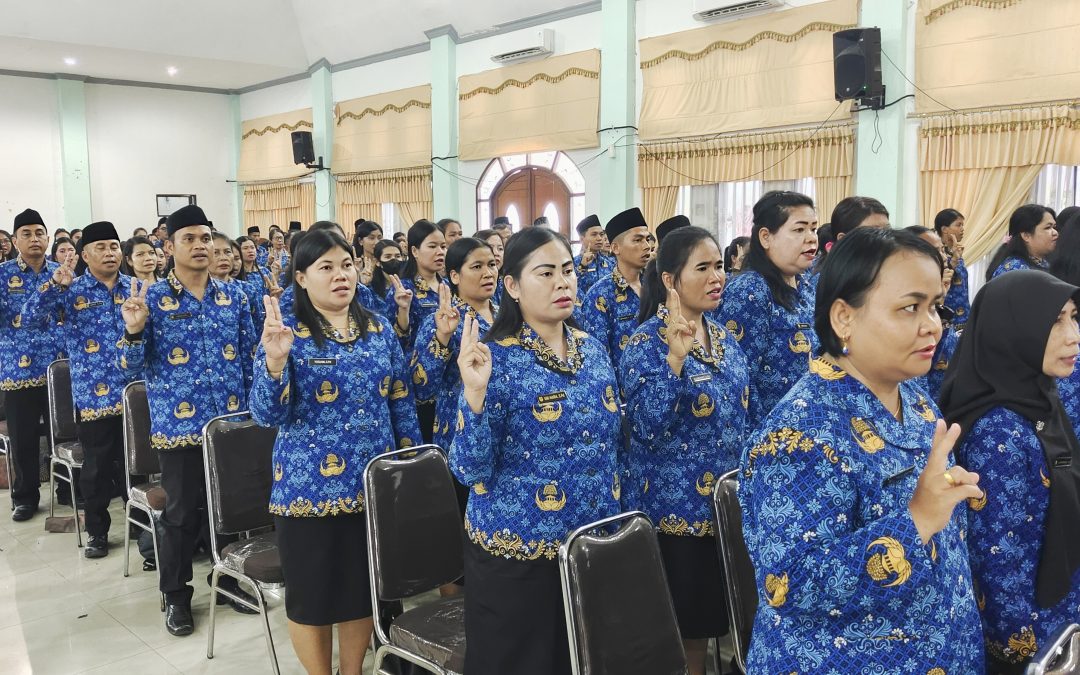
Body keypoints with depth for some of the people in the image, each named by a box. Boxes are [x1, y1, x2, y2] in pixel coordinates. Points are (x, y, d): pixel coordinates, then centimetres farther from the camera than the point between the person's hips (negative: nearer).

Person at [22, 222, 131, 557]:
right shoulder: (70, 290, 1)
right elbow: (31, 318, -12)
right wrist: (55, 284, -23)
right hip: (94, 396, -1)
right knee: (97, 467, 8)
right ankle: (97, 531, 24)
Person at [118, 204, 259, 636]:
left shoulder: (234, 296, 5)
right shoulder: (151, 298, -4)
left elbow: (249, 357, 10)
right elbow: (132, 368, -5)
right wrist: (134, 330, -24)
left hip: (233, 424, 3)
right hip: (179, 426, -3)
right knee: (182, 513, 7)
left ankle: (229, 579, 33)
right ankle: (176, 595, 25)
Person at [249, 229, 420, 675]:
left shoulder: (380, 331, 4)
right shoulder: (286, 336, -7)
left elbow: (402, 405, 10)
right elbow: (267, 415, -16)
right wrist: (275, 361, -32)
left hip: (375, 485, 4)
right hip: (310, 487, -3)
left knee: (365, 589, 16)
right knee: (313, 594, 10)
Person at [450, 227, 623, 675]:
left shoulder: (593, 350, 4)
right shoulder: (497, 358, -14)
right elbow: (470, 471, -19)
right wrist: (475, 394, -29)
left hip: (594, 545, 6)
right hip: (516, 553, -5)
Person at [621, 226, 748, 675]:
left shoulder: (724, 337, 7)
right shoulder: (647, 342, -14)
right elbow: (647, 427, -25)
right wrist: (675, 358, -34)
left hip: (724, 502, 6)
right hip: (672, 506, -6)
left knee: (705, 621, 18)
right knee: (671, 629, 6)